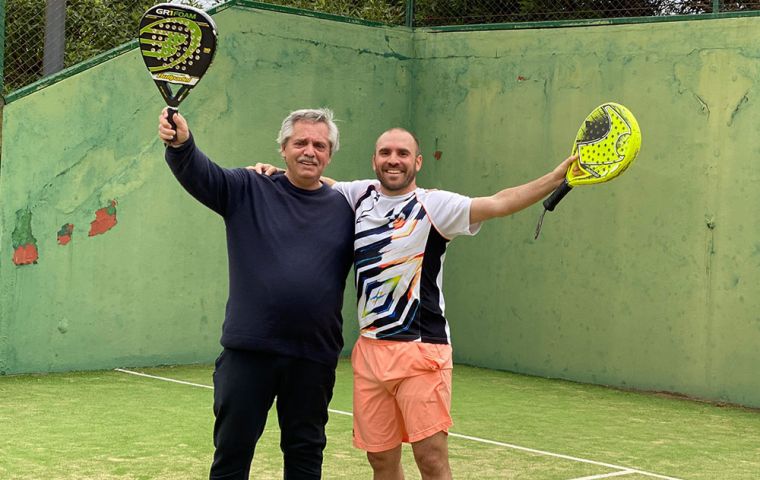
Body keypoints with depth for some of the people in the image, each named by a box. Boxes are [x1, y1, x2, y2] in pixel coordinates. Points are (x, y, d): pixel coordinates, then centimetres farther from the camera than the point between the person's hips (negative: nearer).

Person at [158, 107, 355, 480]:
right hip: (248, 350, -1)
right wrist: (180, 144, -35)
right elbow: (199, 173, -15)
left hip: (314, 357, 2)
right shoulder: (247, 190, 1)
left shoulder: (345, 208, 7)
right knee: (232, 450, 6)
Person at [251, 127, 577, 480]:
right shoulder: (359, 195, 9)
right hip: (370, 350, 5)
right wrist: (277, 173, 9)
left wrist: (556, 178, -31)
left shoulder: (434, 205, -6)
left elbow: (499, 203, -19)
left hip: (421, 350, -5)